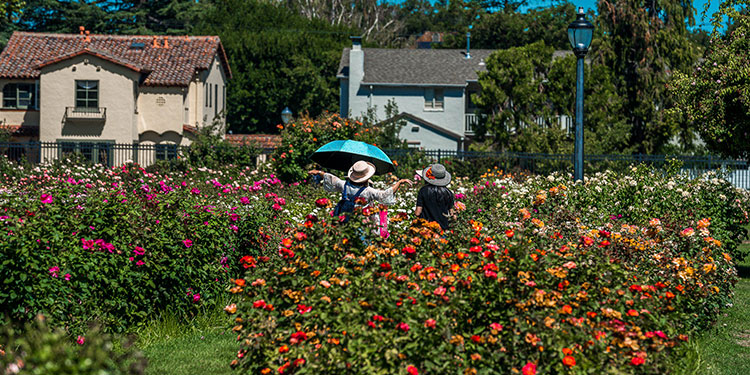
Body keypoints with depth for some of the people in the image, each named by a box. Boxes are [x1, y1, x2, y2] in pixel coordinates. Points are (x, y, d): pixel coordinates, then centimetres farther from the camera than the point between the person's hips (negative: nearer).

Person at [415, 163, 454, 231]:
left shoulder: (423, 191, -8)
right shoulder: (448, 193, -3)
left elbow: (418, 212, -7)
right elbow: (450, 212, 6)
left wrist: (415, 211, 15)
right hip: (443, 227, 2)